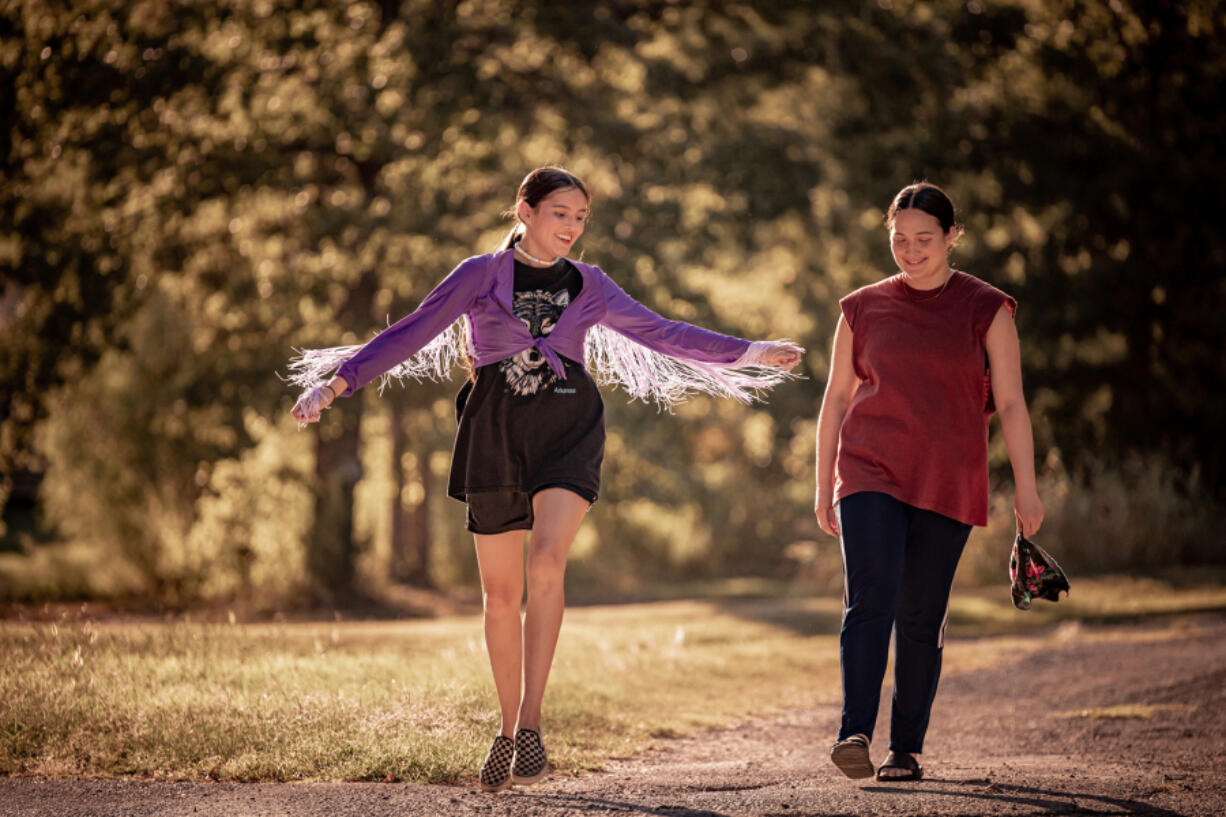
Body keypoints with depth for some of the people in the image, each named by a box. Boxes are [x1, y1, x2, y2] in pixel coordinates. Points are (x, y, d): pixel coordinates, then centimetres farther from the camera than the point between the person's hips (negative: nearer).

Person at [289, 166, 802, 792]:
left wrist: (749, 354, 17)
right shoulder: (479, 276, 6)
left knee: (547, 561, -23)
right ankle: (507, 728, 20)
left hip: (568, 429, 0)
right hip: (496, 433, 0)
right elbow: (410, 334, 2)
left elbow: (660, 333, 19)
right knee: (500, 591, 4)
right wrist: (335, 384, -6)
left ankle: (531, 723, -23)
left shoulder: (589, 286, 13)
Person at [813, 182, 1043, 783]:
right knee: (870, 598, -18)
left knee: (921, 618, 1)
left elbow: (1011, 405, 2)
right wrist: (824, 486, 12)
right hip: (871, 473, 0)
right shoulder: (863, 309, 9)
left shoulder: (986, 310, 4)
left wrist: (1025, 488, -4)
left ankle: (907, 749, 11)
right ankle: (854, 734, -26)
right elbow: (836, 399, 14)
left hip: (947, 484, 0)